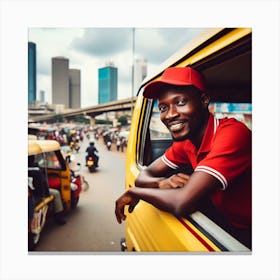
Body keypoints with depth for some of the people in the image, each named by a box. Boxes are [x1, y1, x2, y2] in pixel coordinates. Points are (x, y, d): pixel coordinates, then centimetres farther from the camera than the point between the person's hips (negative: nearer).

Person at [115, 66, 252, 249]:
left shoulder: (232, 134, -28)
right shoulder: (186, 142, -4)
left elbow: (182, 203, -35)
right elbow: (144, 175, 1)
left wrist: (133, 192, -18)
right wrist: (161, 183, -22)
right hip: (223, 225, 6)